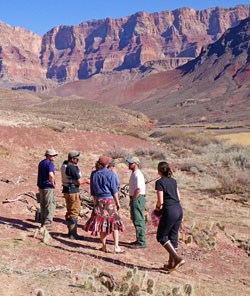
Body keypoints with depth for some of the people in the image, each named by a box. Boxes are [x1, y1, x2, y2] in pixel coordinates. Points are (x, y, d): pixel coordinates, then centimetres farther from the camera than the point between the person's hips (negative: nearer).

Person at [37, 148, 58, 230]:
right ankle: (47, 223, -2)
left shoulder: (41, 162, 14)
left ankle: (43, 222, 22)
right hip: (48, 187, -9)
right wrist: (53, 183, -16)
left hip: (41, 186, 9)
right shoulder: (50, 163, -16)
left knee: (43, 206, 15)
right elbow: (51, 175, -33)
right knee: (50, 206, -1)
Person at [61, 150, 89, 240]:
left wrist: (83, 180, 16)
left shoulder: (64, 165, 10)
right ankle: (73, 234, 2)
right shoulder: (72, 167, -20)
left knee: (70, 212, 18)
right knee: (74, 212, -3)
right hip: (73, 192, -10)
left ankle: (70, 232, 27)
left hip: (67, 191, 10)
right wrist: (86, 180, -1)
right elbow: (79, 181, -20)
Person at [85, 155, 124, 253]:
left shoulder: (93, 174, 4)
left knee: (102, 223, 10)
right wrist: (117, 202, 3)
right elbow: (114, 190, -5)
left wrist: (95, 201, 15)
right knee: (114, 223, 3)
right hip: (110, 200, -4)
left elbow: (92, 191, 8)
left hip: (99, 201, 4)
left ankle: (104, 246, 14)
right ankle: (116, 247, 1)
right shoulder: (110, 174, -8)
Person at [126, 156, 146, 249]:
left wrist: (133, 199, -16)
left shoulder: (138, 174, -17)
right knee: (136, 220, 16)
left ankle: (141, 242, -2)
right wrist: (132, 200, 17)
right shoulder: (133, 173, 15)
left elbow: (138, 189, -23)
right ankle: (139, 240, 26)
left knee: (138, 221, -7)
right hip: (135, 199, 11)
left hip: (137, 199, -11)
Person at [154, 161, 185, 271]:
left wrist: (157, 209, 8)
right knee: (173, 236, 14)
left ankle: (177, 258, -5)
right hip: (179, 209, 7)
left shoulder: (160, 182, -8)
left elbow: (160, 201, -12)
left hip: (169, 211, -7)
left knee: (161, 236, 6)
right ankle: (172, 263, 20)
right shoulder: (173, 181, 13)